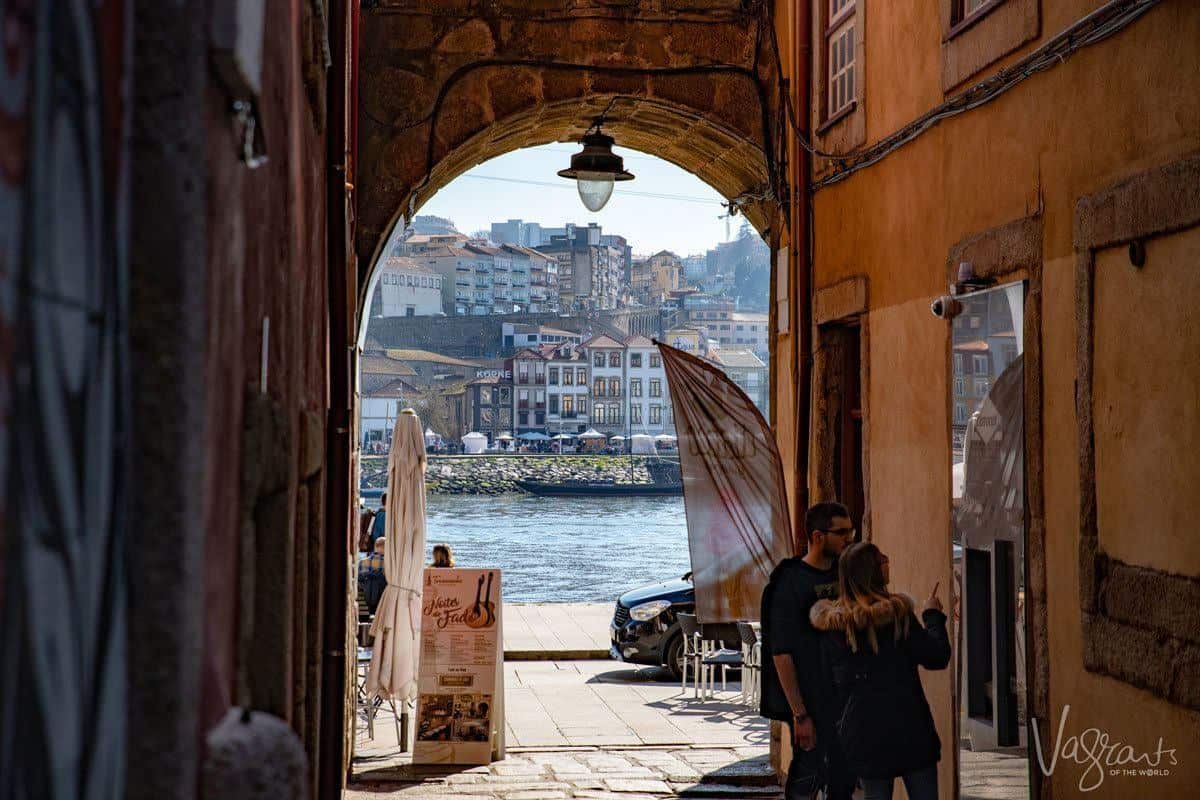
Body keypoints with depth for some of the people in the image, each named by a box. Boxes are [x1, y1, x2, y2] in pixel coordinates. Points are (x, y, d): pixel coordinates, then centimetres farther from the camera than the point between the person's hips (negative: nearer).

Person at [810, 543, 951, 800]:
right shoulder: (896, 612, -10)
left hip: (862, 733, 3)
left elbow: (830, 682, 8)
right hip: (908, 726, -3)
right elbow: (937, 658, -6)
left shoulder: (831, 626, 3)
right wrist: (933, 615, 8)